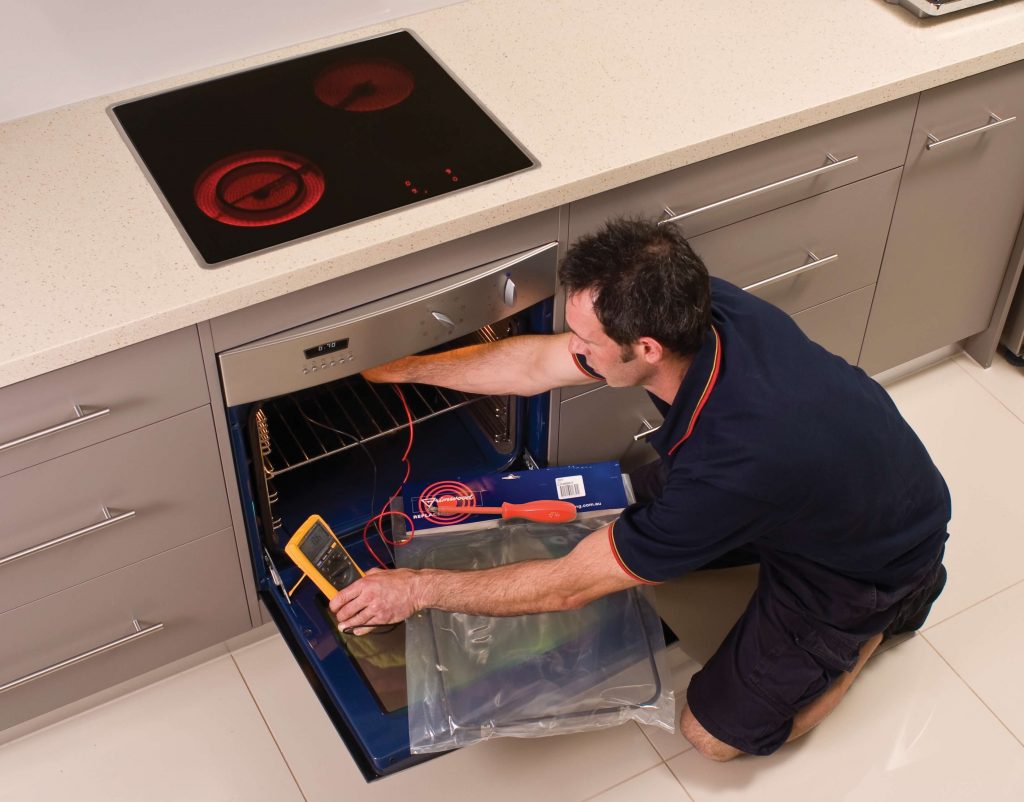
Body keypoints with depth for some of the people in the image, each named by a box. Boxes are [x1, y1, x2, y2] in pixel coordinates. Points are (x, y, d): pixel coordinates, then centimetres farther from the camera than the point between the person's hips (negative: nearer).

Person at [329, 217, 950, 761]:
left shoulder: (726, 467, -43)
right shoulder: (700, 308, -24)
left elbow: (570, 585, -30)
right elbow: (537, 363, -9)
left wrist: (418, 589, -21)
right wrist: (399, 370, -2)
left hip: (872, 560, -6)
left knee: (718, 733, 0)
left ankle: (883, 616, 14)